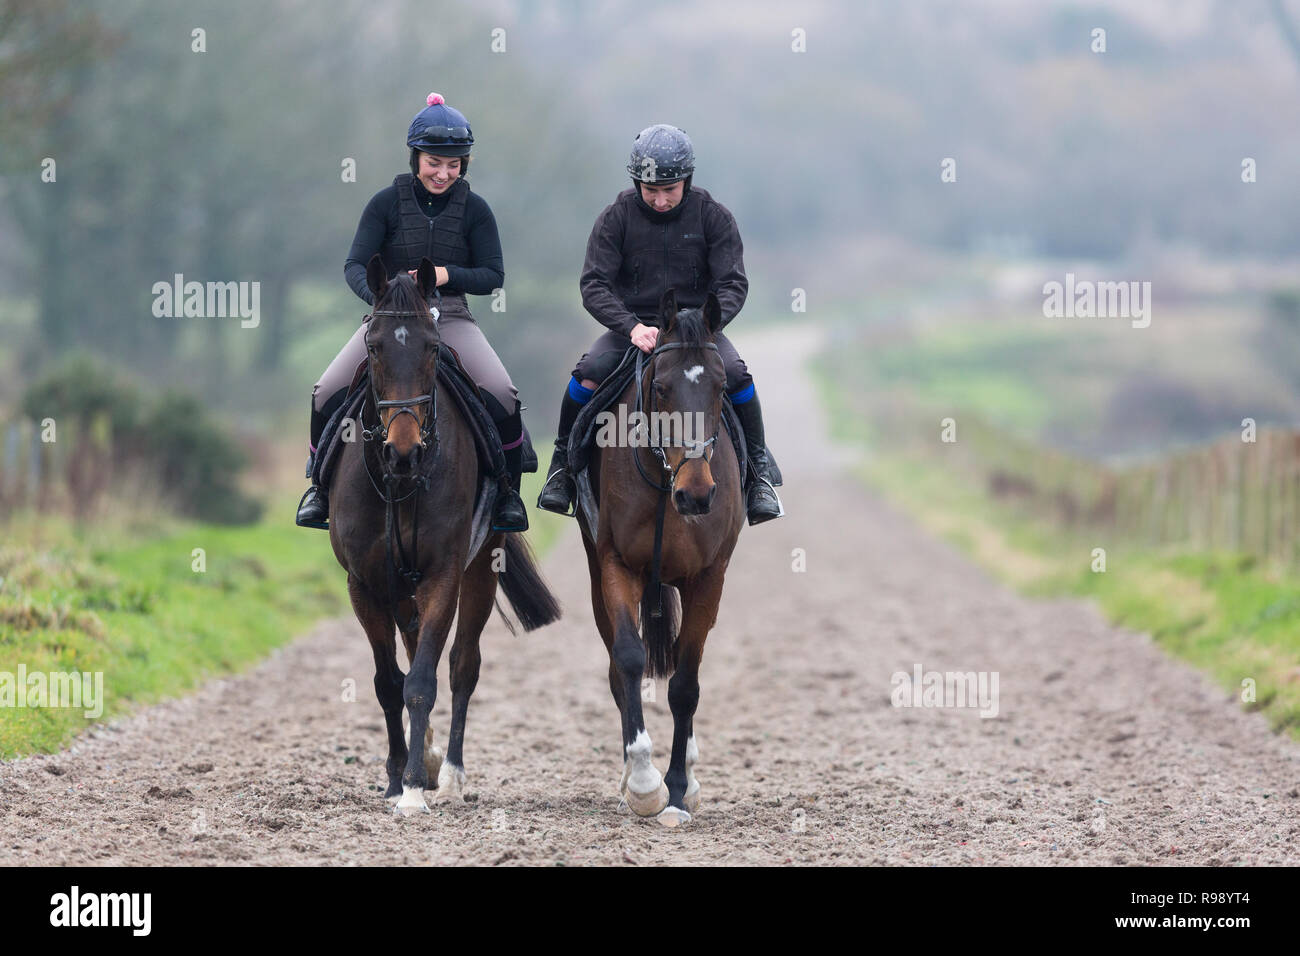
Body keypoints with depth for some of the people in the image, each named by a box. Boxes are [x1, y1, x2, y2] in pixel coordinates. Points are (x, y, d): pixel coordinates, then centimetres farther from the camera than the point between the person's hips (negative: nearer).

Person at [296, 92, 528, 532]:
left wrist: (447, 275, -16)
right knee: (327, 394, -19)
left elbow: (493, 274, 1)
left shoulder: (474, 209, 1)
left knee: (502, 395, -23)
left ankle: (508, 492, 0)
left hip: (450, 318, 0)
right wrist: (381, 296, -25)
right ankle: (320, 484, 6)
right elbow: (355, 265, -4)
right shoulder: (387, 202, -2)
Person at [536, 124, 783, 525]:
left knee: (736, 376, -27)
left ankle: (759, 471, -9)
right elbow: (594, 285, -11)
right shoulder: (616, 217, -5)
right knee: (589, 372, -27)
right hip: (632, 324, 0)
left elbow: (733, 284, -7)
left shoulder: (713, 216, -3)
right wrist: (632, 327, -29)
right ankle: (563, 462, -5)